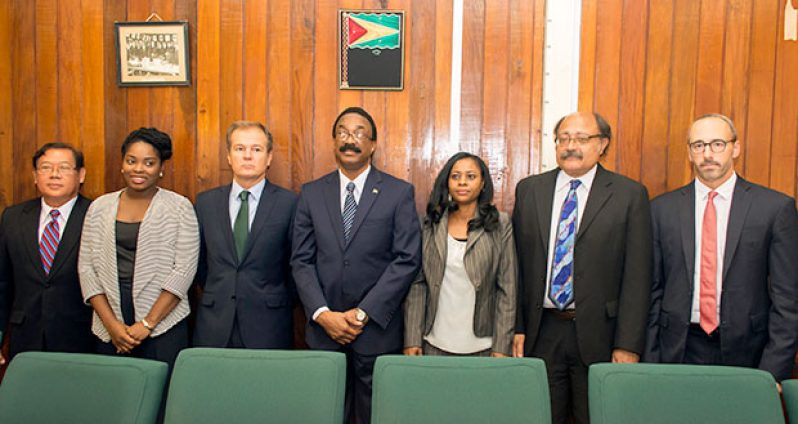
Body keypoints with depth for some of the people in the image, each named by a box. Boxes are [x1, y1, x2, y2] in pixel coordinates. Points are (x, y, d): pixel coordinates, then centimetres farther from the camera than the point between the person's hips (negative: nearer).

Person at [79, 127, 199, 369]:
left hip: (163, 326, -2)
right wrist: (112, 324, -4)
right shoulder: (100, 207, 9)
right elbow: (86, 267, 6)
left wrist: (147, 324, -9)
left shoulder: (180, 207, -1)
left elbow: (185, 269, -6)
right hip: (109, 328, 3)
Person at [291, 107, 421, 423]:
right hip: (323, 329, 2)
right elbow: (301, 261, 3)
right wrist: (323, 314, -10)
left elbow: (407, 259, -8)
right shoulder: (311, 194, 6)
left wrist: (364, 313, -12)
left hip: (377, 328, -2)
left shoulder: (399, 193, -2)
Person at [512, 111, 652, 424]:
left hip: (598, 334, -2)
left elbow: (637, 277, -4)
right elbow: (517, 265, 6)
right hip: (541, 332, 2)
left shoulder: (629, 195, -1)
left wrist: (628, 345, -8)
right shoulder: (529, 189, 7)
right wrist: (517, 327, 2)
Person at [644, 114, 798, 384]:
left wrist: (773, 373, -8)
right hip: (679, 351, 1)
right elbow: (653, 291, 4)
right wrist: (651, 363, 1)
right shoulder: (662, 209, 3)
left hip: (746, 352, -1)